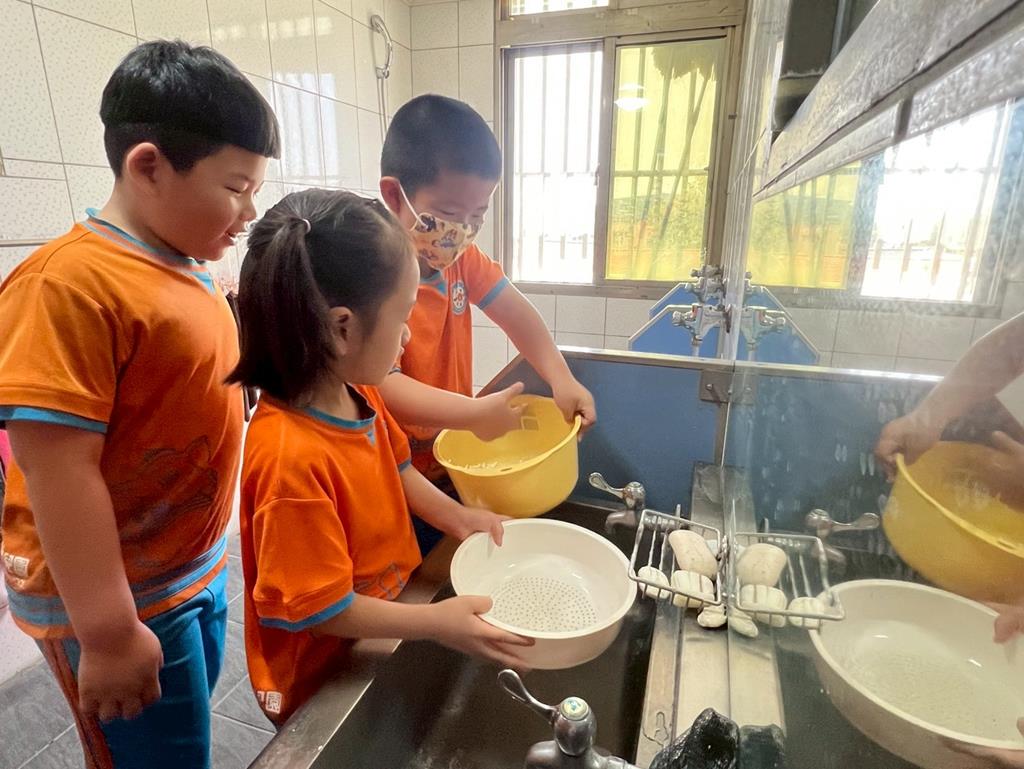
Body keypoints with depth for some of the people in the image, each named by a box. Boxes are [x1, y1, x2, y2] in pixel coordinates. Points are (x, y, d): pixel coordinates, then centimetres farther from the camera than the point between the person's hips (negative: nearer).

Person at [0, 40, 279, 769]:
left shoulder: (188, 272, 4)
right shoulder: (70, 284, -22)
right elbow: (58, 470, -23)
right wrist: (109, 634, -19)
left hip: (198, 572, 7)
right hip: (121, 603, -7)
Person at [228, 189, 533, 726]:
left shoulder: (358, 392, -12)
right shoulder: (291, 457, -37)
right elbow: (316, 609, -28)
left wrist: (454, 515, -4)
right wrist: (436, 623, -24)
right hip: (319, 685, -7)